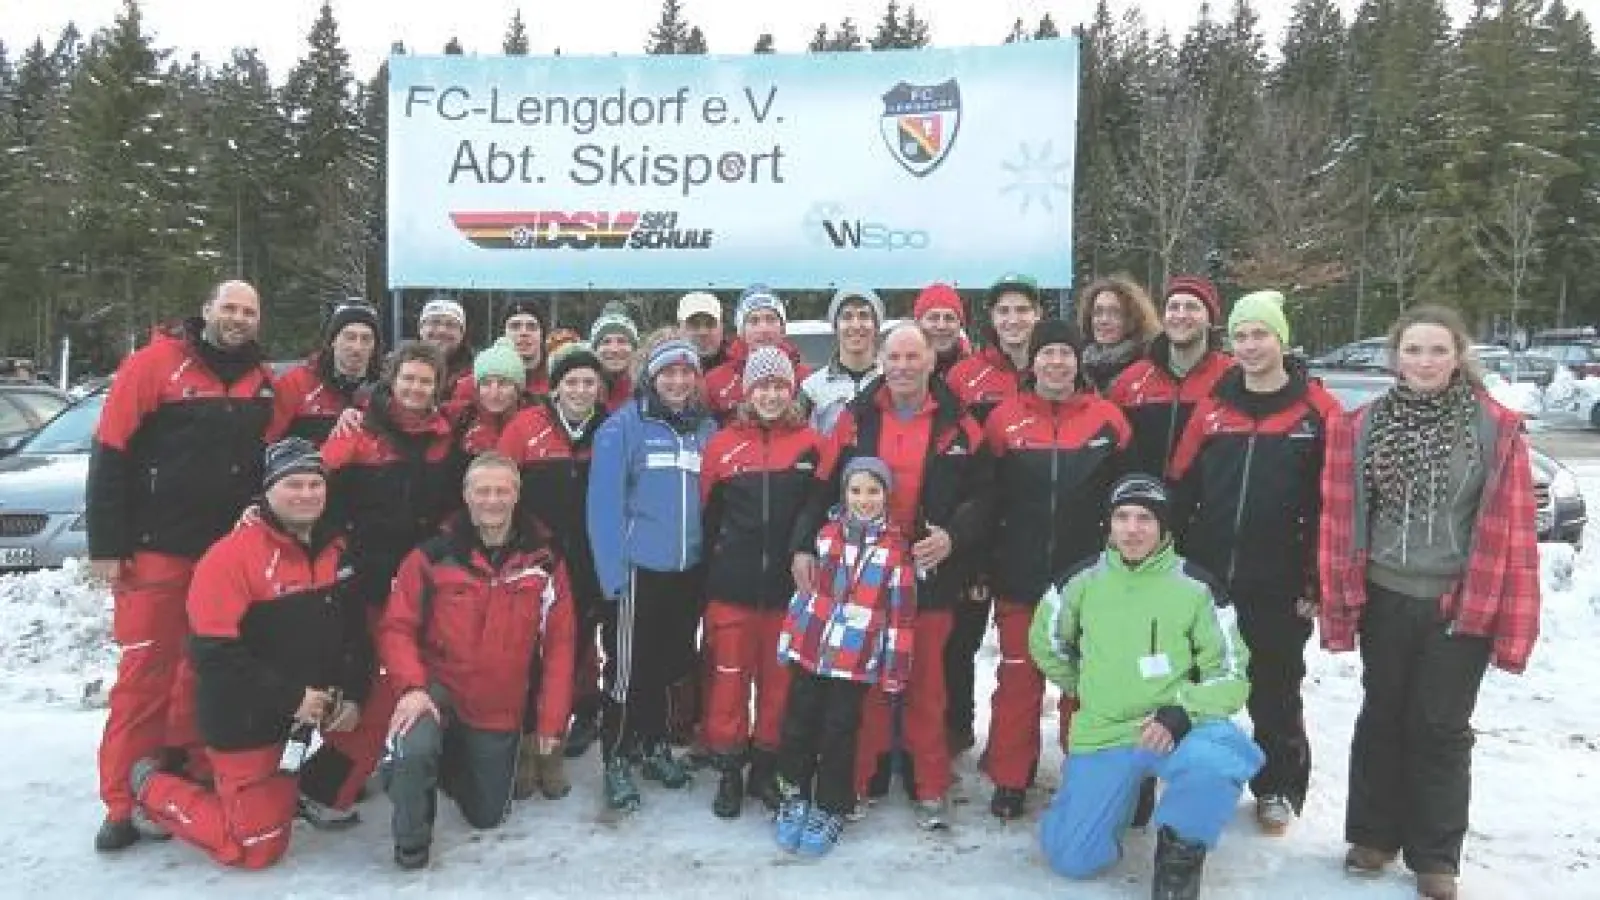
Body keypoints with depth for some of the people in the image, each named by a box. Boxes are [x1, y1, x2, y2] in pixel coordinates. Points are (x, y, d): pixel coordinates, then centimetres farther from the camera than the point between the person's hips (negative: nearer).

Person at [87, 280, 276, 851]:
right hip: (156, 548, -5)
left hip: (232, 553, 5)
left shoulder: (262, 382, 8)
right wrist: (105, 544, -11)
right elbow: (110, 455, -8)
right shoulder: (154, 364, -6)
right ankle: (124, 802, 8)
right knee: (144, 676, -2)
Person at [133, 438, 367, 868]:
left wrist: (353, 695, -5)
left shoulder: (337, 549, 4)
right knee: (258, 848, -1)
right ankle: (153, 787, 21)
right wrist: (290, 698, -22)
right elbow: (215, 652, -22)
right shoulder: (231, 555, -19)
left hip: (320, 694, 7)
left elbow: (356, 629, 8)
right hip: (245, 717, -7)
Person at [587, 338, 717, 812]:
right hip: (638, 570, -4)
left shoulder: (708, 430, 7)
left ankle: (654, 743, 33)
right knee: (628, 667, 2)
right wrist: (612, 573, -16)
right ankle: (618, 759, 17)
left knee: (671, 663, 16)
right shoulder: (623, 426, -7)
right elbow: (604, 503, -11)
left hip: (690, 572, 5)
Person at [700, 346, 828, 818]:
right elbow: (706, 516, 5)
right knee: (730, 677, 5)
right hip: (732, 585, 0)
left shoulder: (812, 443, 1)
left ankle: (767, 766, 26)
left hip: (789, 585, 0)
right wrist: (706, 577, 4)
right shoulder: (723, 444, 2)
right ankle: (729, 771, 20)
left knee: (779, 678, 9)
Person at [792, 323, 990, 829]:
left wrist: (953, 537, -13)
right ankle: (855, 781, 21)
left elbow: (981, 496, 3)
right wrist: (805, 546, -6)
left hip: (929, 574, -1)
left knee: (926, 684, 7)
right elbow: (824, 489, 4)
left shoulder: (958, 425, 2)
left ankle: (931, 789, 20)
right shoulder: (855, 420, 4)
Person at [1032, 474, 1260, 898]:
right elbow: (1045, 641, 16)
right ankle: (1124, 791, 27)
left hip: (1176, 728, -2)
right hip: (1102, 735, 2)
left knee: (1220, 756, -37)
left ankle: (1181, 847, -5)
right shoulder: (1083, 580, -1)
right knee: (1073, 860, -5)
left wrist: (1180, 712, -20)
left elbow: (1230, 675, -4)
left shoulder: (1196, 586, -6)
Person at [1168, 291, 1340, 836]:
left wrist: (1314, 581, -9)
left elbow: (1330, 502, -7)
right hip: (1206, 578, 3)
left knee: (1275, 691, 11)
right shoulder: (1213, 408, 5)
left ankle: (1278, 788, 29)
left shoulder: (1317, 410, -5)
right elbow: (1181, 490, 6)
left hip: (1277, 587, -3)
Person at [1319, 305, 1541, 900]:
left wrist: (1507, 616, -7)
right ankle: (1373, 835, 29)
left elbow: (1512, 527, -5)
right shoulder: (1361, 427, -2)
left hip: (1462, 603, -1)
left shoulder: (1497, 430, -6)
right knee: (1383, 717, 14)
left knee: (1441, 727, 7)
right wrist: (1339, 600, -1)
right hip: (1385, 598, 2)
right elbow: (1340, 519, 1)